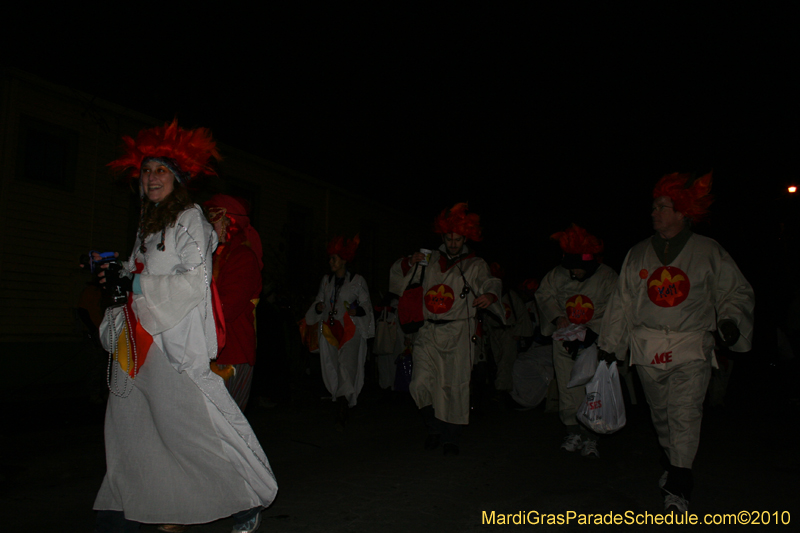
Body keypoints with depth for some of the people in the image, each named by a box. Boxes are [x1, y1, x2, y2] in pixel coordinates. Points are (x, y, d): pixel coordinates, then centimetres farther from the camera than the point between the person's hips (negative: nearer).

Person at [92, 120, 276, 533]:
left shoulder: (189, 219, -5)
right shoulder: (148, 224, 19)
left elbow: (194, 280, -14)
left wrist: (134, 284, -14)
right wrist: (113, 273, 3)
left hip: (178, 338, -8)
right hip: (140, 337, 8)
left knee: (196, 420, -6)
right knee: (129, 422, 9)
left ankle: (249, 499, 9)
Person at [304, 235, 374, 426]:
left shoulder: (357, 281, 0)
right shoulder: (326, 279, 14)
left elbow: (366, 305, 0)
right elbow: (319, 299, 21)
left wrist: (357, 311, -20)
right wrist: (318, 307, -2)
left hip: (350, 330, -5)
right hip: (330, 329, 5)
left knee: (347, 365, -13)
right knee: (332, 366, 4)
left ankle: (343, 409, -9)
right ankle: (341, 404, 17)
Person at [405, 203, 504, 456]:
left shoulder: (475, 265, 6)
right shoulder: (431, 259, 15)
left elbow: (490, 283, -10)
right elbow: (409, 282, 28)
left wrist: (490, 294, -33)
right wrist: (411, 263, 7)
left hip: (458, 333, -2)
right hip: (429, 332, 3)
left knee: (454, 387, -2)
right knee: (421, 384, -6)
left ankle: (451, 439, 16)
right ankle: (435, 430, 17)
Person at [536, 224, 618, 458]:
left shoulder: (607, 277, -4)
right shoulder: (558, 274, 5)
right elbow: (544, 295, 11)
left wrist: (590, 331, -18)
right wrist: (557, 317, -7)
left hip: (593, 342, -3)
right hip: (564, 340, 3)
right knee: (568, 389, 6)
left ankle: (589, 437, 7)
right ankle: (572, 432, 21)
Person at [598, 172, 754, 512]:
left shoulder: (709, 252, 2)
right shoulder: (638, 254, 9)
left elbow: (737, 292, 10)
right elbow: (622, 302, 14)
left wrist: (731, 321, -9)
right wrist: (610, 345, 14)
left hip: (691, 347, -3)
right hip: (648, 349, 3)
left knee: (685, 414, -12)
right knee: (661, 413, 11)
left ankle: (678, 490, -7)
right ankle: (674, 464, 32)